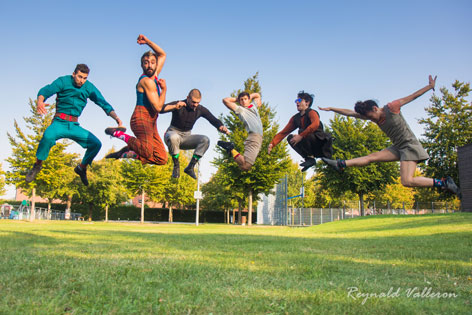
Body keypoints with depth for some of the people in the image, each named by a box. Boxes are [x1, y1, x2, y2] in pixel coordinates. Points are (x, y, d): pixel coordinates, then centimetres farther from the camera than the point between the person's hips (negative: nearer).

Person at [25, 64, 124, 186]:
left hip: (74, 126, 4)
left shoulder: (89, 87, 4)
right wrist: (40, 102, -43)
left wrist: (117, 118, -15)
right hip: (59, 123, -4)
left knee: (96, 143, -12)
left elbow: (104, 103, 1)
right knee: (48, 136, -35)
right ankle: (38, 165, -10)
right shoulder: (63, 81, -5)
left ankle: (82, 167, 14)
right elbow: (46, 90, -19)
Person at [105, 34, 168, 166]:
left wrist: (148, 42, 18)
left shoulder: (154, 76, 18)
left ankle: (124, 152, 4)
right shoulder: (147, 81, -8)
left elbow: (162, 54, 32)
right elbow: (158, 107, -14)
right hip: (141, 119, -9)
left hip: (151, 124, 9)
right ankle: (118, 133, -12)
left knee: (161, 159, -2)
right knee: (147, 151, -34)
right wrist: (164, 89, 0)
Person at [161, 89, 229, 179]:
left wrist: (221, 126, -31)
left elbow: (213, 119, -9)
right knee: (174, 137, -41)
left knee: (205, 140, -22)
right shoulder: (178, 104, -16)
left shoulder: (200, 109, -4)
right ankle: (176, 166, -20)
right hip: (173, 133, -4)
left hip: (186, 137, 4)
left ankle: (190, 167, -20)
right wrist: (175, 107, -45)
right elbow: (160, 108, -28)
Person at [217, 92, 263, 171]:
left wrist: (248, 97, 29)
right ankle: (231, 149, -3)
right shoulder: (239, 109, 11)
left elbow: (257, 95, 44)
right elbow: (225, 100, 7)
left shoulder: (253, 106, 26)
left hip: (259, 137, 6)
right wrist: (236, 99, 20)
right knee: (245, 165, -22)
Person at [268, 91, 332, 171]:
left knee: (302, 131, -27)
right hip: (313, 148, 7)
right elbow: (283, 132, 4)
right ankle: (308, 158, -8)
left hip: (321, 141, -7)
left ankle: (311, 158, -16)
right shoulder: (295, 118, 10)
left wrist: (301, 136, -37)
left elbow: (315, 124, -32)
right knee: (290, 138, -5)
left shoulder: (311, 112, -10)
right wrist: (272, 144, -9)